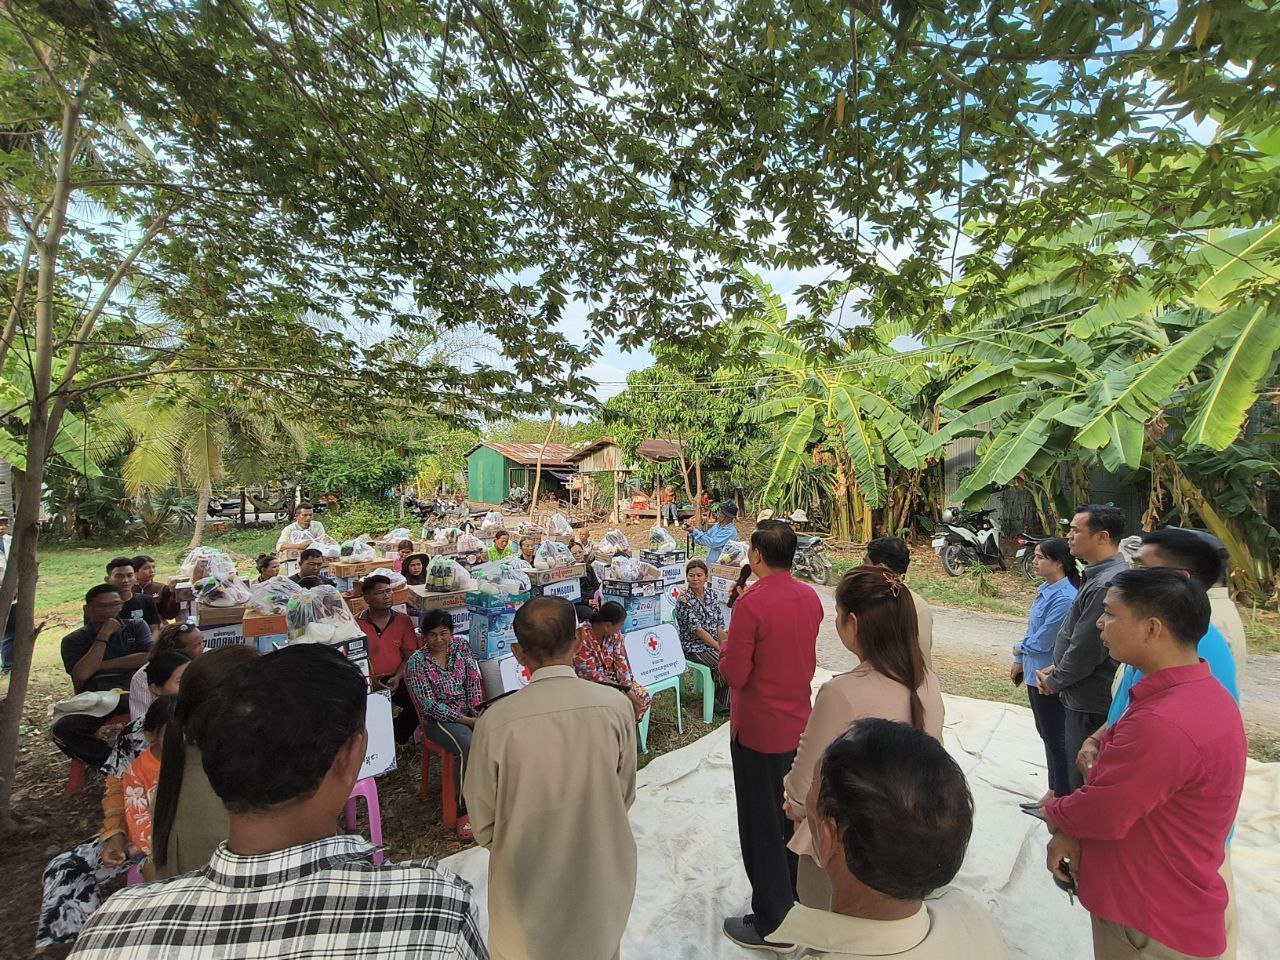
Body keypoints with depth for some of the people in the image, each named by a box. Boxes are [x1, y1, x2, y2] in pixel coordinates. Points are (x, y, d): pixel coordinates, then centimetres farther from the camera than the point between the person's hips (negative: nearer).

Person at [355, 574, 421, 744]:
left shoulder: (404, 620, 6)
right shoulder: (356, 624, -1)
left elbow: (409, 656, 5)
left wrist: (398, 677, -12)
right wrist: (370, 680, -17)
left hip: (397, 679, 2)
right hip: (368, 682, -2)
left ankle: (396, 739, 4)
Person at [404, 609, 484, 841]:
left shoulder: (461, 646, 3)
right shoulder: (416, 663, -9)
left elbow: (473, 681, 4)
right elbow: (430, 705, -12)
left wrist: (478, 713, -10)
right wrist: (467, 721, -16)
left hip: (470, 712, 4)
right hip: (439, 719, -4)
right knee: (470, 746, -32)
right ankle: (465, 809, -15)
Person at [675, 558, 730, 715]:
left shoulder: (711, 596, 7)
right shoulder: (684, 599, -12)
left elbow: (719, 625, 8)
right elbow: (697, 630, -16)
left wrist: (724, 645, -7)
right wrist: (719, 648, -15)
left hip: (713, 645, 6)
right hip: (694, 648, -6)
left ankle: (722, 702, 2)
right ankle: (719, 700, 5)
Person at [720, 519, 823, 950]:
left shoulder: (751, 603, -26)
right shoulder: (810, 597, -3)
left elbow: (735, 675, -21)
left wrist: (725, 645, -4)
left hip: (758, 731, -7)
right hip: (799, 724, 7)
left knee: (762, 826, 11)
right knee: (794, 816, 24)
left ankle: (771, 925, 26)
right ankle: (799, 903, 43)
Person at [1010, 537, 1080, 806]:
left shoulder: (1064, 598, -25)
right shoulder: (1045, 590, 4)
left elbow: (1042, 641, -21)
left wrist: (1019, 649, -2)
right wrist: (1020, 661, 12)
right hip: (1035, 673, 9)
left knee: (1056, 738, 7)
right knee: (1047, 734, 20)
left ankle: (1061, 797, 23)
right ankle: (1055, 791, 35)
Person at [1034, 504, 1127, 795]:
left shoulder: (1107, 584, -25)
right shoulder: (1101, 575, 9)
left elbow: (1086, 648, -24)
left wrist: (1054, 681, -9)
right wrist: (1056, 668, 8)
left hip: (1090, 703, -10)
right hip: (1083, 697, 10)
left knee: (1082, 782, 5)